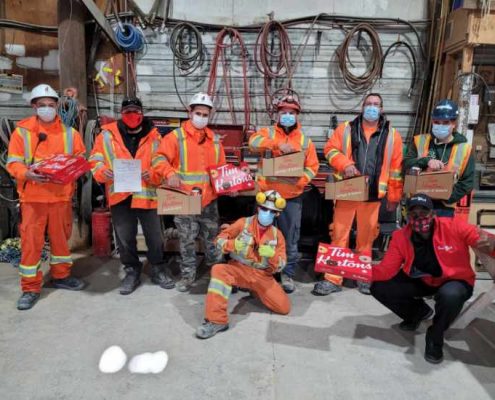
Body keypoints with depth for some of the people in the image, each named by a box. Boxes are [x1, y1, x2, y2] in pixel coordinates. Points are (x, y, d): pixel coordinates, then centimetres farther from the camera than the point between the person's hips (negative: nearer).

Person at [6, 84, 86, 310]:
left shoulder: (69, 132, 7)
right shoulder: (22, 131, 1)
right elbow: (13, 163, -2)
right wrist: (27, 174, -22)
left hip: (62, 195, 2)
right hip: (33, 196, -2)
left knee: (61, 236, 12)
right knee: (31, 241, 1)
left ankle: (61, 276, 31)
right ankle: (30, 287, 13)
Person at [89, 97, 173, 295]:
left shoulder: (153, 136, 3)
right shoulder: (107, 134, 4)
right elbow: (95, 160, 4)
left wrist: (153, 174, -19)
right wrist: (102, 171, -17)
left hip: (147, 193, -1)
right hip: (120, 195, 1)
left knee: (154, 236, 7)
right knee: (124, 238, 10)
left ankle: (158, 270, 26)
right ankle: (132, 271, 28)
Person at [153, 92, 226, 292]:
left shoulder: (214, 139, 13)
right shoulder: (176, 136, -3)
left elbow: (221, 168, 17)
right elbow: (159, 158, -14)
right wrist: (170, 174, -31)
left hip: (209, 199, 4)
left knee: (212, 237, 15)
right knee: (187, 239, 5)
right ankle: (188, 274, 21)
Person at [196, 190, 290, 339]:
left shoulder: (277, 235, 3)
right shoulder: (243, 223, -2)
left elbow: (280, 266, 0)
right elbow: (220, 240, -3)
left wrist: (272, 255, -23)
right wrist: (233, 244, -26)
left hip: (263, 276, 2)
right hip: (239, 269, -2)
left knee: (284, 307, -10)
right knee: (219, 270, -33)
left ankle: (255, 291, 20)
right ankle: (216, 320, -30)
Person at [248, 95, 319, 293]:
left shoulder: (305, 139, 7)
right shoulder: (268, 133, 4)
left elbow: (312, 167, 4)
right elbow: (254, 141, -18)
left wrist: (300, 180, -15)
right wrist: (278, 144, -30)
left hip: (292, 197, 1)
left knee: (290, 238, 7)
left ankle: (287, 274, 21)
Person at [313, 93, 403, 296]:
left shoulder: (392, 135, 6)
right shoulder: (346, 129, 6)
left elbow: (395, 168, 7)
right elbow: (330, 149, 2)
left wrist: (394, 197, 6)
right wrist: (345, 164, -16)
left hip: (373, 194, 1)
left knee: (366, 236, 10)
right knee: (339, 234, 0)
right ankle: (333, 278, 8)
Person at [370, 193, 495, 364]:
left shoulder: (454, 226, -22)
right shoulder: (400, 236, -15)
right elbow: (387, 270, -17)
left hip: (455, 281, -3)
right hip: (421, 281, 3)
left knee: (450, 295, -39)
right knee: (379, 287, -12)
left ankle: (435, 337, -5)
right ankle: (419, 311, 18)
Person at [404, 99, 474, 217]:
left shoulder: (464, 149, 1)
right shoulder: (420, 141, 6)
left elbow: (467, 183, -1)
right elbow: (406, 164, -5)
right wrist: (426, 161, -23)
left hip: (445, 208, -1)